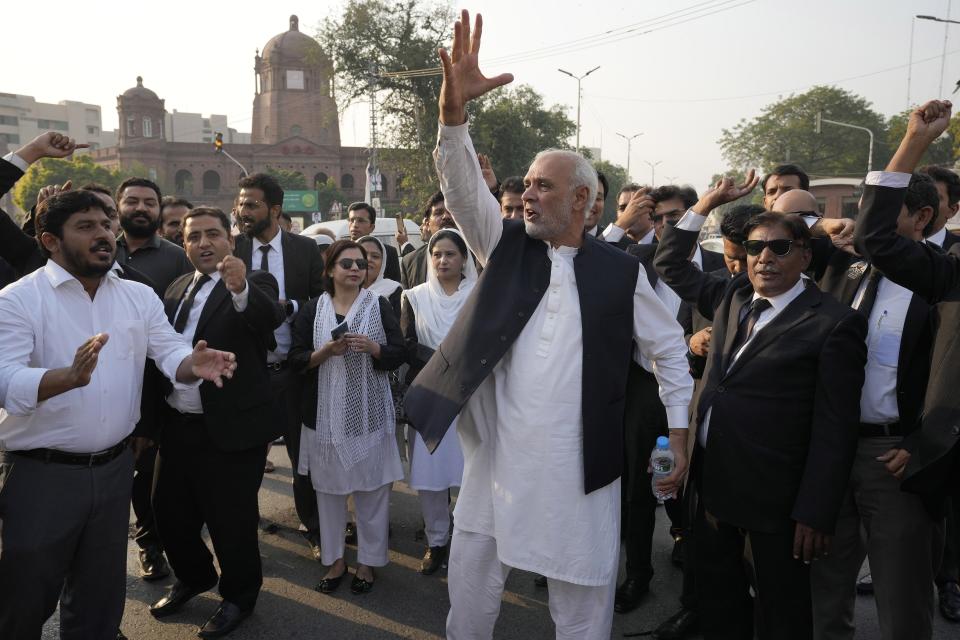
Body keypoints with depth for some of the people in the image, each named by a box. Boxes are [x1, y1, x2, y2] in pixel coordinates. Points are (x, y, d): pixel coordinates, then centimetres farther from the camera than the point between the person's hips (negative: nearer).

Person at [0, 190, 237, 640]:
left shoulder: (140, 297, 4)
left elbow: (171, 353, -3)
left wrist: (194, 364, -26)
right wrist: (70, 376, -41)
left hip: (114, 468, 4)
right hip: (41, 474, -4)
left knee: (100, 601, 20)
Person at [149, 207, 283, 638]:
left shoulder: (254, 285, -9)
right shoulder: (176, 289, 11)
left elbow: (271, 316, -32)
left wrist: (240, 288, -52)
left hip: (230, 427, -6)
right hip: (177, 425, 7)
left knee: (231, 520, 6)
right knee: (169, 510, 19)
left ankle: (239, 597, 31)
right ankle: (193, 577, 45)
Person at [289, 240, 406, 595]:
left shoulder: (379, 305, 2)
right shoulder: (313, 309, 5)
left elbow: (399, 354, -2)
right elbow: (296, 360, 1)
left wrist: (370, 346, -20)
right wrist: (325, 351, -16)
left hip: (369, 414, -1)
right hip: (326, 414, 1)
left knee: (372, 489, 5)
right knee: (329, 488, 9)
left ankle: (368, 560, 21)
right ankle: (334, 559, 25)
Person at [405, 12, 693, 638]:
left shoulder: (621, 270, -1)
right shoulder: (506, 245, 3)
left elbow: (669, 345, 7)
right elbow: (462, 186, -11)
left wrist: (679, 433, 5)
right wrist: (454, 106, -26)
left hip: (579, 466, -1)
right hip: (497, 457, 2)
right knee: (470, 589, 15)